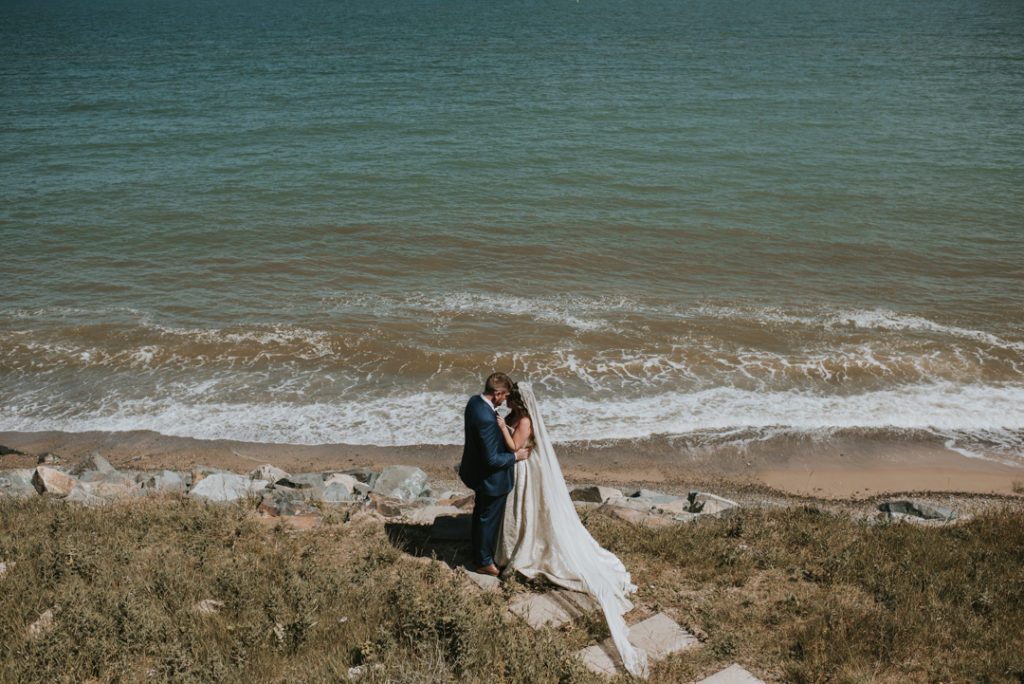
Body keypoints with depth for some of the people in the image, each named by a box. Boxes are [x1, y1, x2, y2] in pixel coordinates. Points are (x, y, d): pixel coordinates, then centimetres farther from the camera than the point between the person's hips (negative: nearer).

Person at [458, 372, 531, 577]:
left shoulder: (474, 401, -8)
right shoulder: (486, 419, -38)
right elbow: (492, 459, -31)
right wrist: (515, 456, -17)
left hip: (477, 473, 10)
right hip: (491, 478, -10)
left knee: (480, 512, 30)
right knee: (489, 519, 12)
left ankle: (477, 549, 51)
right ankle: (484, 562, 32)